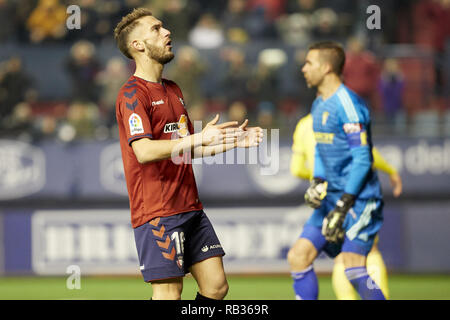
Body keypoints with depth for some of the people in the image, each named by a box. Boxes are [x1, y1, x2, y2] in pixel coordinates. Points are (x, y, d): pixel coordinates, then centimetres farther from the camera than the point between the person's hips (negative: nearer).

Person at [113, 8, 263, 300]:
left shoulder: (173, 90, 20)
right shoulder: (132, 94, -9)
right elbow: (144, 151, -23)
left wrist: (230, 142, 14)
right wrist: (198, 138, -28)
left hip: (190, 207, 9)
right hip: (157, 212, -9)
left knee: (216, 285, 4)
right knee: (169, 293, -10)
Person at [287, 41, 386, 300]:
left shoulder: (347, 104, -15)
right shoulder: (319, 105, 14)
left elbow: (362, 159, -19)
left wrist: (343, 206, -20)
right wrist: (317, 182, 6)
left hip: (359, 199, -9)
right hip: (332, 197, 9)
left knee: (353, 268, -16)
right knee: (299, 257, 2)